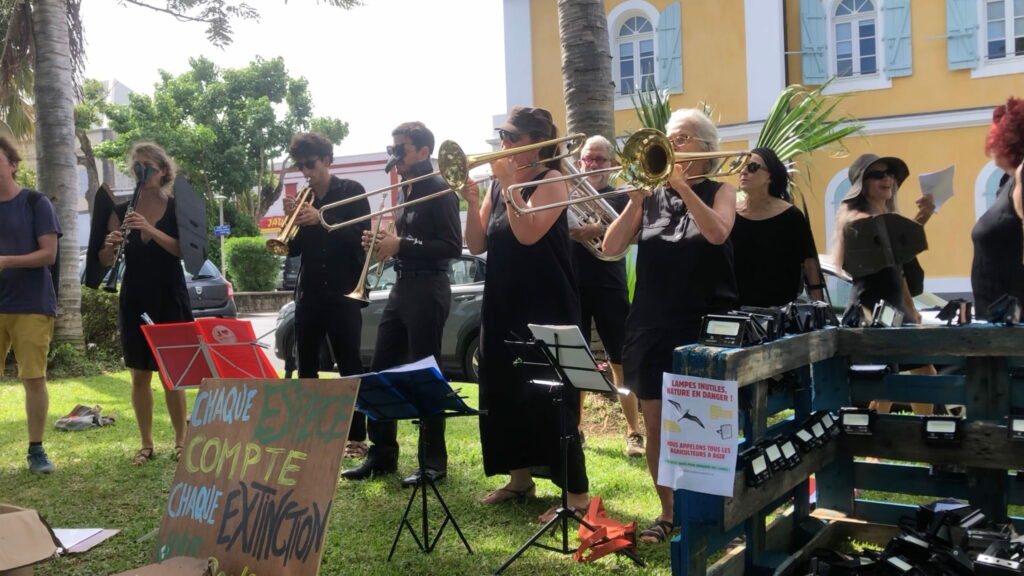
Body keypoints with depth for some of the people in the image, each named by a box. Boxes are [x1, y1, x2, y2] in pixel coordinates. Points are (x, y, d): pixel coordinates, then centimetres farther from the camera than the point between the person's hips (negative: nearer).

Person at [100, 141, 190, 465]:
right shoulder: (121, 212, 4)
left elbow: (184, 251, -16)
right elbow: (105, 262, 2)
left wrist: (150, 229, -29)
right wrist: (110, 245, -20)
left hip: (170, 299, -3)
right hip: (134, 301, 3)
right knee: (140, 376, 6)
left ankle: (180, 441, 13)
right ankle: (146, 444, 17)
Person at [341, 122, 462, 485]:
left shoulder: (439, 190, -10)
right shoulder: (406, 192, 15)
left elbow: (452, 247, -18)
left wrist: (400, 246, -19)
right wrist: (382, 243, 2)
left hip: (427, 290, -9)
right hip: (402, 287, 9)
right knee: (380, 371, 10)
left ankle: (434, 462, 9)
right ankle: (382, 454, 21)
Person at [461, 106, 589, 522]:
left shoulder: (551, 180, -8)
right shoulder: (498, 184, 11)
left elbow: (528, 233, -24)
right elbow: (477, 245, 5)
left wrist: (509, 182, -20)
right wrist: (471, 203, -9)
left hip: (547, 310, -8)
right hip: (503, 307, 8)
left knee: (550, 398, -7)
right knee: (503, 394, 12)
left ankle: (576, 493, 1)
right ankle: (520, 479, 27)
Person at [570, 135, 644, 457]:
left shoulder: (621, 198, 4)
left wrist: (599, 231, -31)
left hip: (609, 289, -2)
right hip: (572, 287, 2)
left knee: (621, 362, 1)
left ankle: (633, 432, 10)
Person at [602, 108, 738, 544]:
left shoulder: (719, 192, 2)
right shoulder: (651, 196, 8)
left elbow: (717, 233, -20)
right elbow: (611, 247, -3)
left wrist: (682, 186, -22)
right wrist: (636, 201, -14)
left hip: (704, 324, -3)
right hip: (652, 324, 3)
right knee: (656, 424, 8)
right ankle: (667, 512, 23)